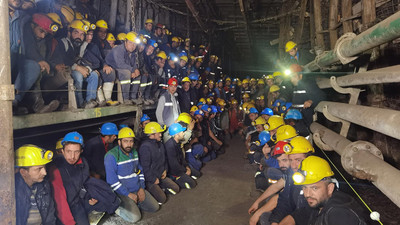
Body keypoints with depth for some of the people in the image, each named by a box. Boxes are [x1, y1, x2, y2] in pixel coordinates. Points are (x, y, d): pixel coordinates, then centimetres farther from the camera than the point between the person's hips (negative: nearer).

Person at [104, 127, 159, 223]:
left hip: (138, 190, 7)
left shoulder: (134, 152, 7)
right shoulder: (111, 156, -17)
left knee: (155, 207, 2)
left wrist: (142, 188, 2)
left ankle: (133, 204, 16)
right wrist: (128, 194, -17)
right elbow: (112, 181, -19)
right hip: (122, 193, -7)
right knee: (135, 217, -22)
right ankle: (116, 207, 2)